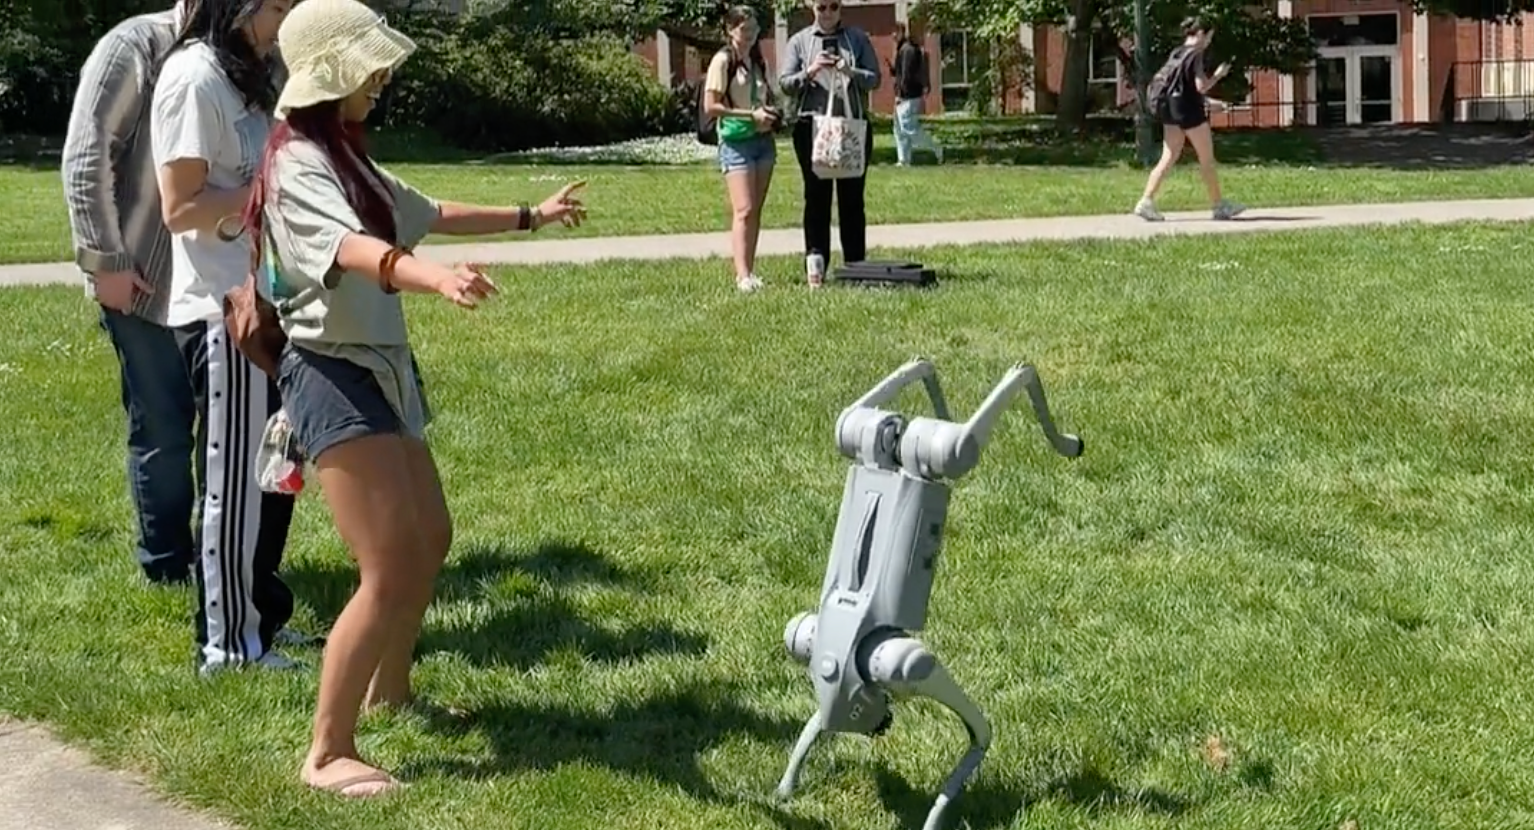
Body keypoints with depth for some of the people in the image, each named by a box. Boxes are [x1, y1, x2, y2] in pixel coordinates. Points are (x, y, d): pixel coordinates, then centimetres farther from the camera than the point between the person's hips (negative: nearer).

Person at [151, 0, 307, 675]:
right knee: (235, 479, -1)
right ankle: (229, 644, 9)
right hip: (223, 309, -9)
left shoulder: (238, 75, 15)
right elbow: (181, 208, -17)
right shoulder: (196, 77, -14)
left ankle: (258, 616, 27)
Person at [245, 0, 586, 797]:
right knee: (390, 570, -15)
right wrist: (434, 275, -56)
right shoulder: (298, 165, -17)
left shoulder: (349, 159, 14)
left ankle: (388, 688, 40)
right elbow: (353, 248, -37)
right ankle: (327, 754, -7)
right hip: (332, 376, -10)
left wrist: (530, 216, 38)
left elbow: (432, 214, 29)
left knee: (430, 540, 21)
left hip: (381, 368, 10)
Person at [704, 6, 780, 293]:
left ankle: (750, 271, 11)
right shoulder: (723, 60, -7)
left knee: (755, 211, 7)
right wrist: (751, 114, -17)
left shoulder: (758, 60, 13)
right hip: (736, 140, -7)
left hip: (763, 139, 7)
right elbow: (711, 106, -12)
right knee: (744, 210, -14)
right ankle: (742, 275, -18)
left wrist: (772, 113, 1)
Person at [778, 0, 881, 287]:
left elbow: (876, 79, 5)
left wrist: (851, 72, -14)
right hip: (812, 126, -1)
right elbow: (785, 83, 3)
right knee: (817, 196, -2)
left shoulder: (857, 38, 9)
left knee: (852, 197, 4)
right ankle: (815, 260, -6)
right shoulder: (799, 41, 7)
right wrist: (809, 72, -15)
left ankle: (856, 266, 7)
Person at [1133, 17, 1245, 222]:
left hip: (1171, 111, 7)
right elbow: (1201, 87, -19)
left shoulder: (1175, 54, 12)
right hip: (1190, 112, -7)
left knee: (1168, 158, 5)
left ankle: (1146, 201, -7)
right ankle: (1219, 205, 12)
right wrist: (1218, 75, -2)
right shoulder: (1196, 54, -12)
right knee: (1207, 159, 4)